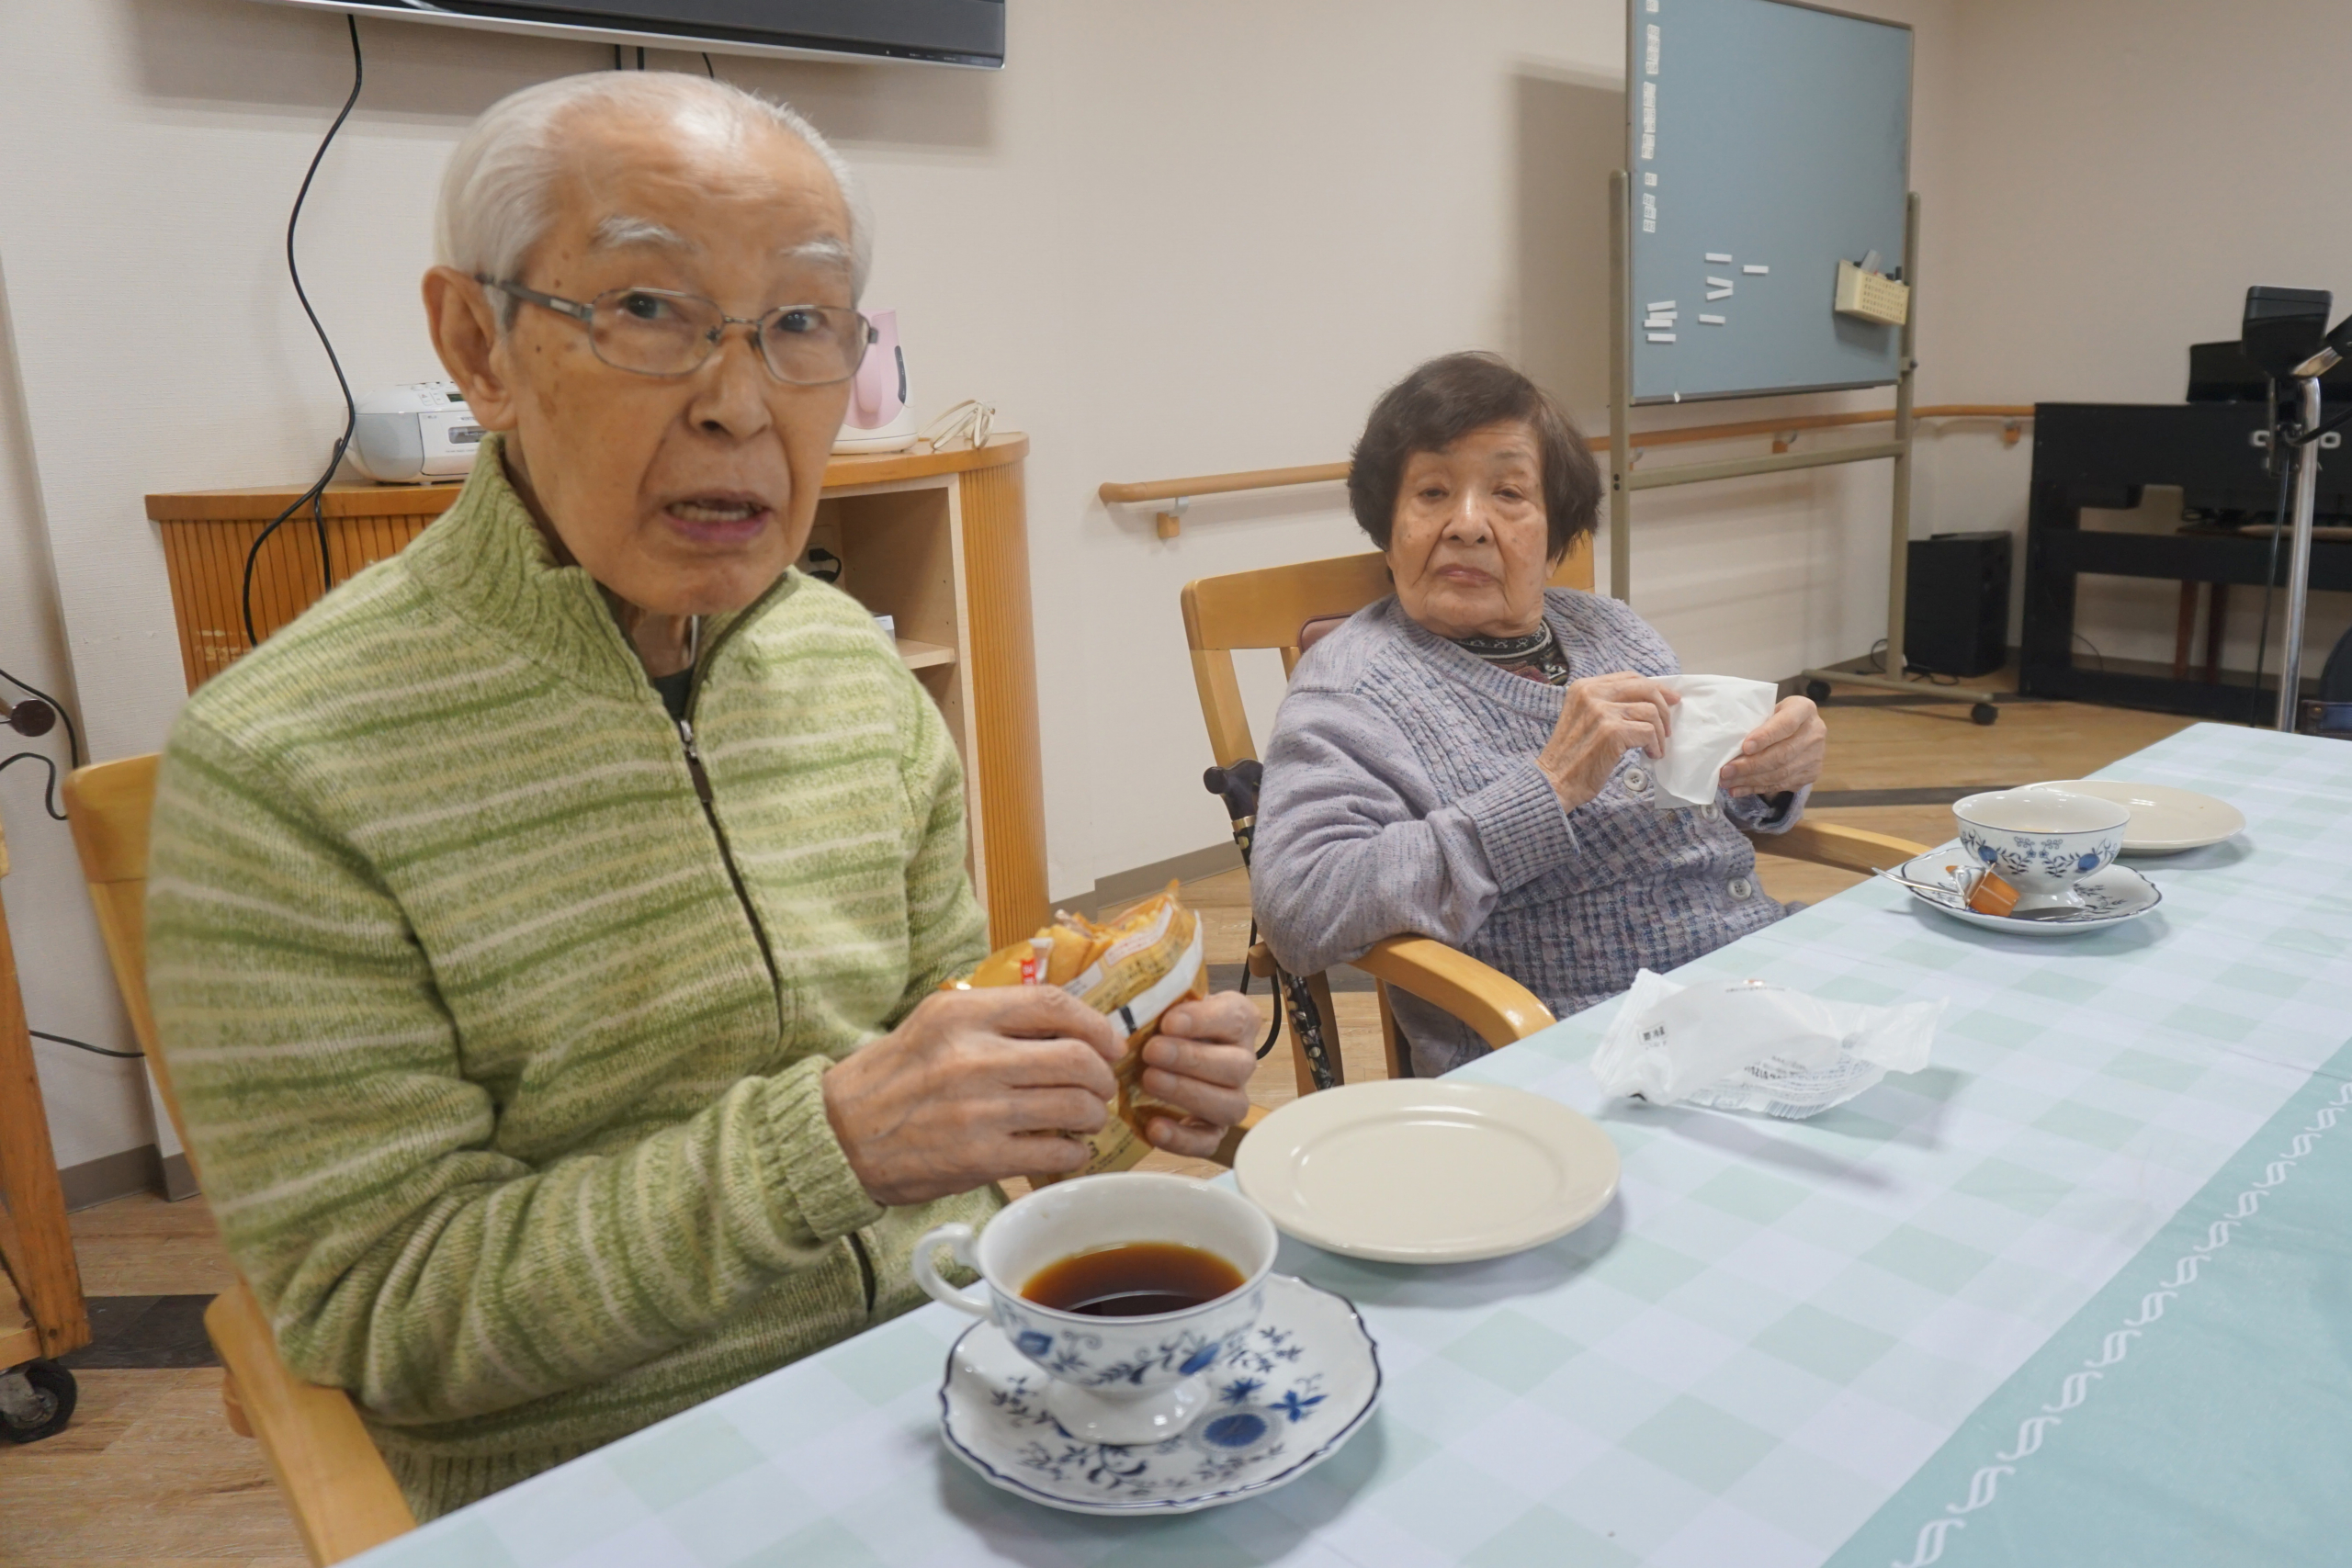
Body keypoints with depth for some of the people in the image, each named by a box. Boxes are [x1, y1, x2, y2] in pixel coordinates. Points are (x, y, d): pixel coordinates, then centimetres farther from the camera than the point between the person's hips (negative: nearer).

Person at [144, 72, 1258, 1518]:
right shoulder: (284, 765, -17)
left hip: (954, 1391, 5)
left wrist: (1103, 1074, -11)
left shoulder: (858, 669, 1)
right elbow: (376, 1315, -15)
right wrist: (827, 1145, -27)